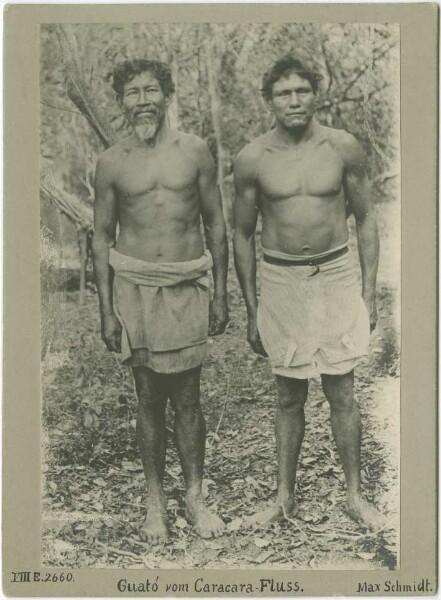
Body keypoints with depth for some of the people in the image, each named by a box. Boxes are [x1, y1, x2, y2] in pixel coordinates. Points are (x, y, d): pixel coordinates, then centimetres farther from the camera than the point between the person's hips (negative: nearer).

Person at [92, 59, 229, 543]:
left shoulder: (194, 152, 2)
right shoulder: (112, 163, 1)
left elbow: (215, 225, 6)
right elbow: (102, 237, 5)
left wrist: (220, 296, 4)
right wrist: (106, 309, 1)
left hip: (186, 286, 0)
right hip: (134, 285, 0)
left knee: (187, 398, 5)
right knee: (149, 399, 8)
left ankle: (195, 496, 23)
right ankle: (155, 501, 23)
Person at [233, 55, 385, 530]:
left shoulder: (343, 147, -3)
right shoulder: (251, 160, -4)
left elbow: (365, 219, 5)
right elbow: (242, 236, 4)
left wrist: (369, 292, 1)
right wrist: (252, 312, 4)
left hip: (337, 277, 0)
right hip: (281, 281, 0)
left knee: (342, 394, 5)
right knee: (288, 398, 10)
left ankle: (355, 496, 22)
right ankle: (284, 498, 25)